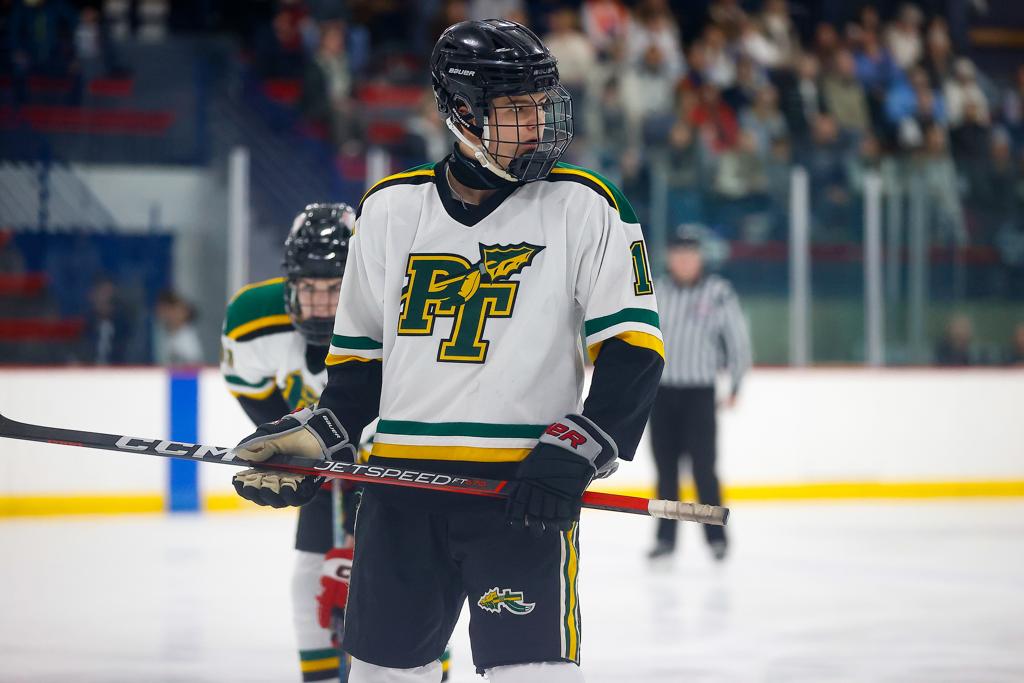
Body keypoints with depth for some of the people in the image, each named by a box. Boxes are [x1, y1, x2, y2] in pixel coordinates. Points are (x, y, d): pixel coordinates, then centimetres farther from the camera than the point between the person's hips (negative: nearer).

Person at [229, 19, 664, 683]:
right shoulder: (391, 208, 7)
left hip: (524, 489, -4)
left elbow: (633, 348, -5)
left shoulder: (581, 206, -2)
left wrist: (573, 454, -15)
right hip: (402, 487, 4)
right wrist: (312, 439, 4)